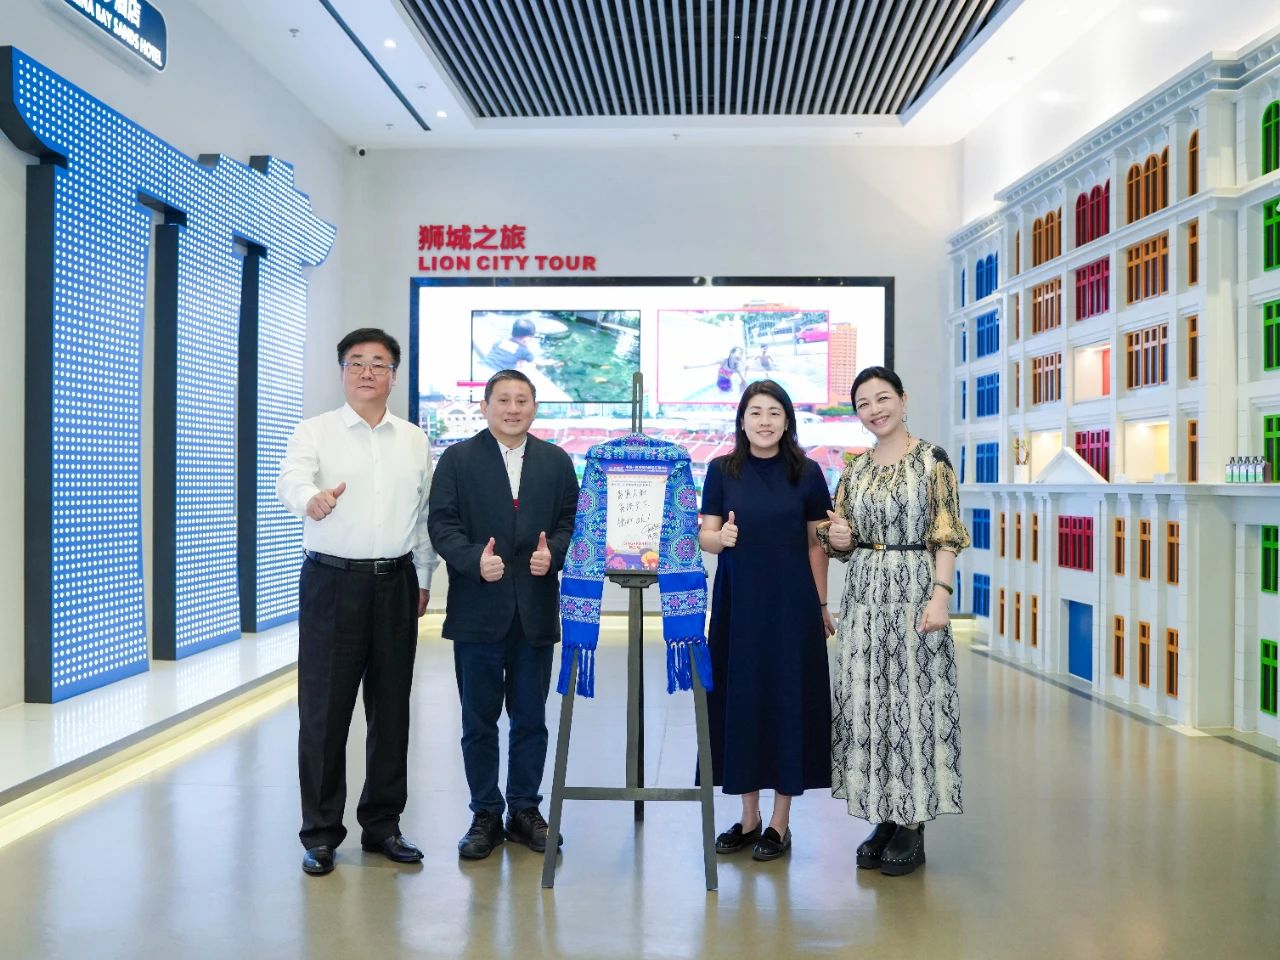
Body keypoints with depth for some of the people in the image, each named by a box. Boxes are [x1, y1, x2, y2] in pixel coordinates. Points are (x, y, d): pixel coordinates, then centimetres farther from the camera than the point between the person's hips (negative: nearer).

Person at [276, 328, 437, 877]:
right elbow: (290, 483, -19)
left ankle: (382, 823, 23)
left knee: (390, 708, 9)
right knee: (324, 710, 1)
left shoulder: (415, 441, 11)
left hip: (395, 584, 3)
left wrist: (424, 577, 13)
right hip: (332, 583, -3)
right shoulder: (314, 433, 0)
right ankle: (321, 832, 14)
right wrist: (312, 497, -42)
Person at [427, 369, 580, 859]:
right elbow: (442, 524, -5)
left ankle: (525, 810, 24)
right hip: (477, 610, -2)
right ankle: (485, 815, 20)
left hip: (536, 610, 2)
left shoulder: (556, 461, 9)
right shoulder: (458, 459, 2)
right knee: (479, 720, 8)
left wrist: (553, 553, -13)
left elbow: (571, 520, 7)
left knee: (530, 718, 10)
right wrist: (474, 559, -20)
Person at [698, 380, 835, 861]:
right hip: (737, 601, 1)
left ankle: (780, 821, 15)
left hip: (791, 603, -1)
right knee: (738, 699, 5)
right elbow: (704, 536, -1)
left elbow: (816, 543, 5)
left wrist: (821, 605, 5)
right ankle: (749, 816, 20)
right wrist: (722, 537, -24)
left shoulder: (806, 472, 1)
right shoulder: (722, 470, 3)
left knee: (788, 699, 2)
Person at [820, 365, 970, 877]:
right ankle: (885, 817, 19)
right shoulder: (854, 468, 10)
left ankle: (913, 824, 11)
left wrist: (940, 595, -17)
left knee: (913, 700, -1)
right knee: (866, 701, 6)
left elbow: (947, 536, -7)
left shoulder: (932, 459, -3)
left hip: (914, 589, -5)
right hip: (864, 594, 5)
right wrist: (838, 540, -8)